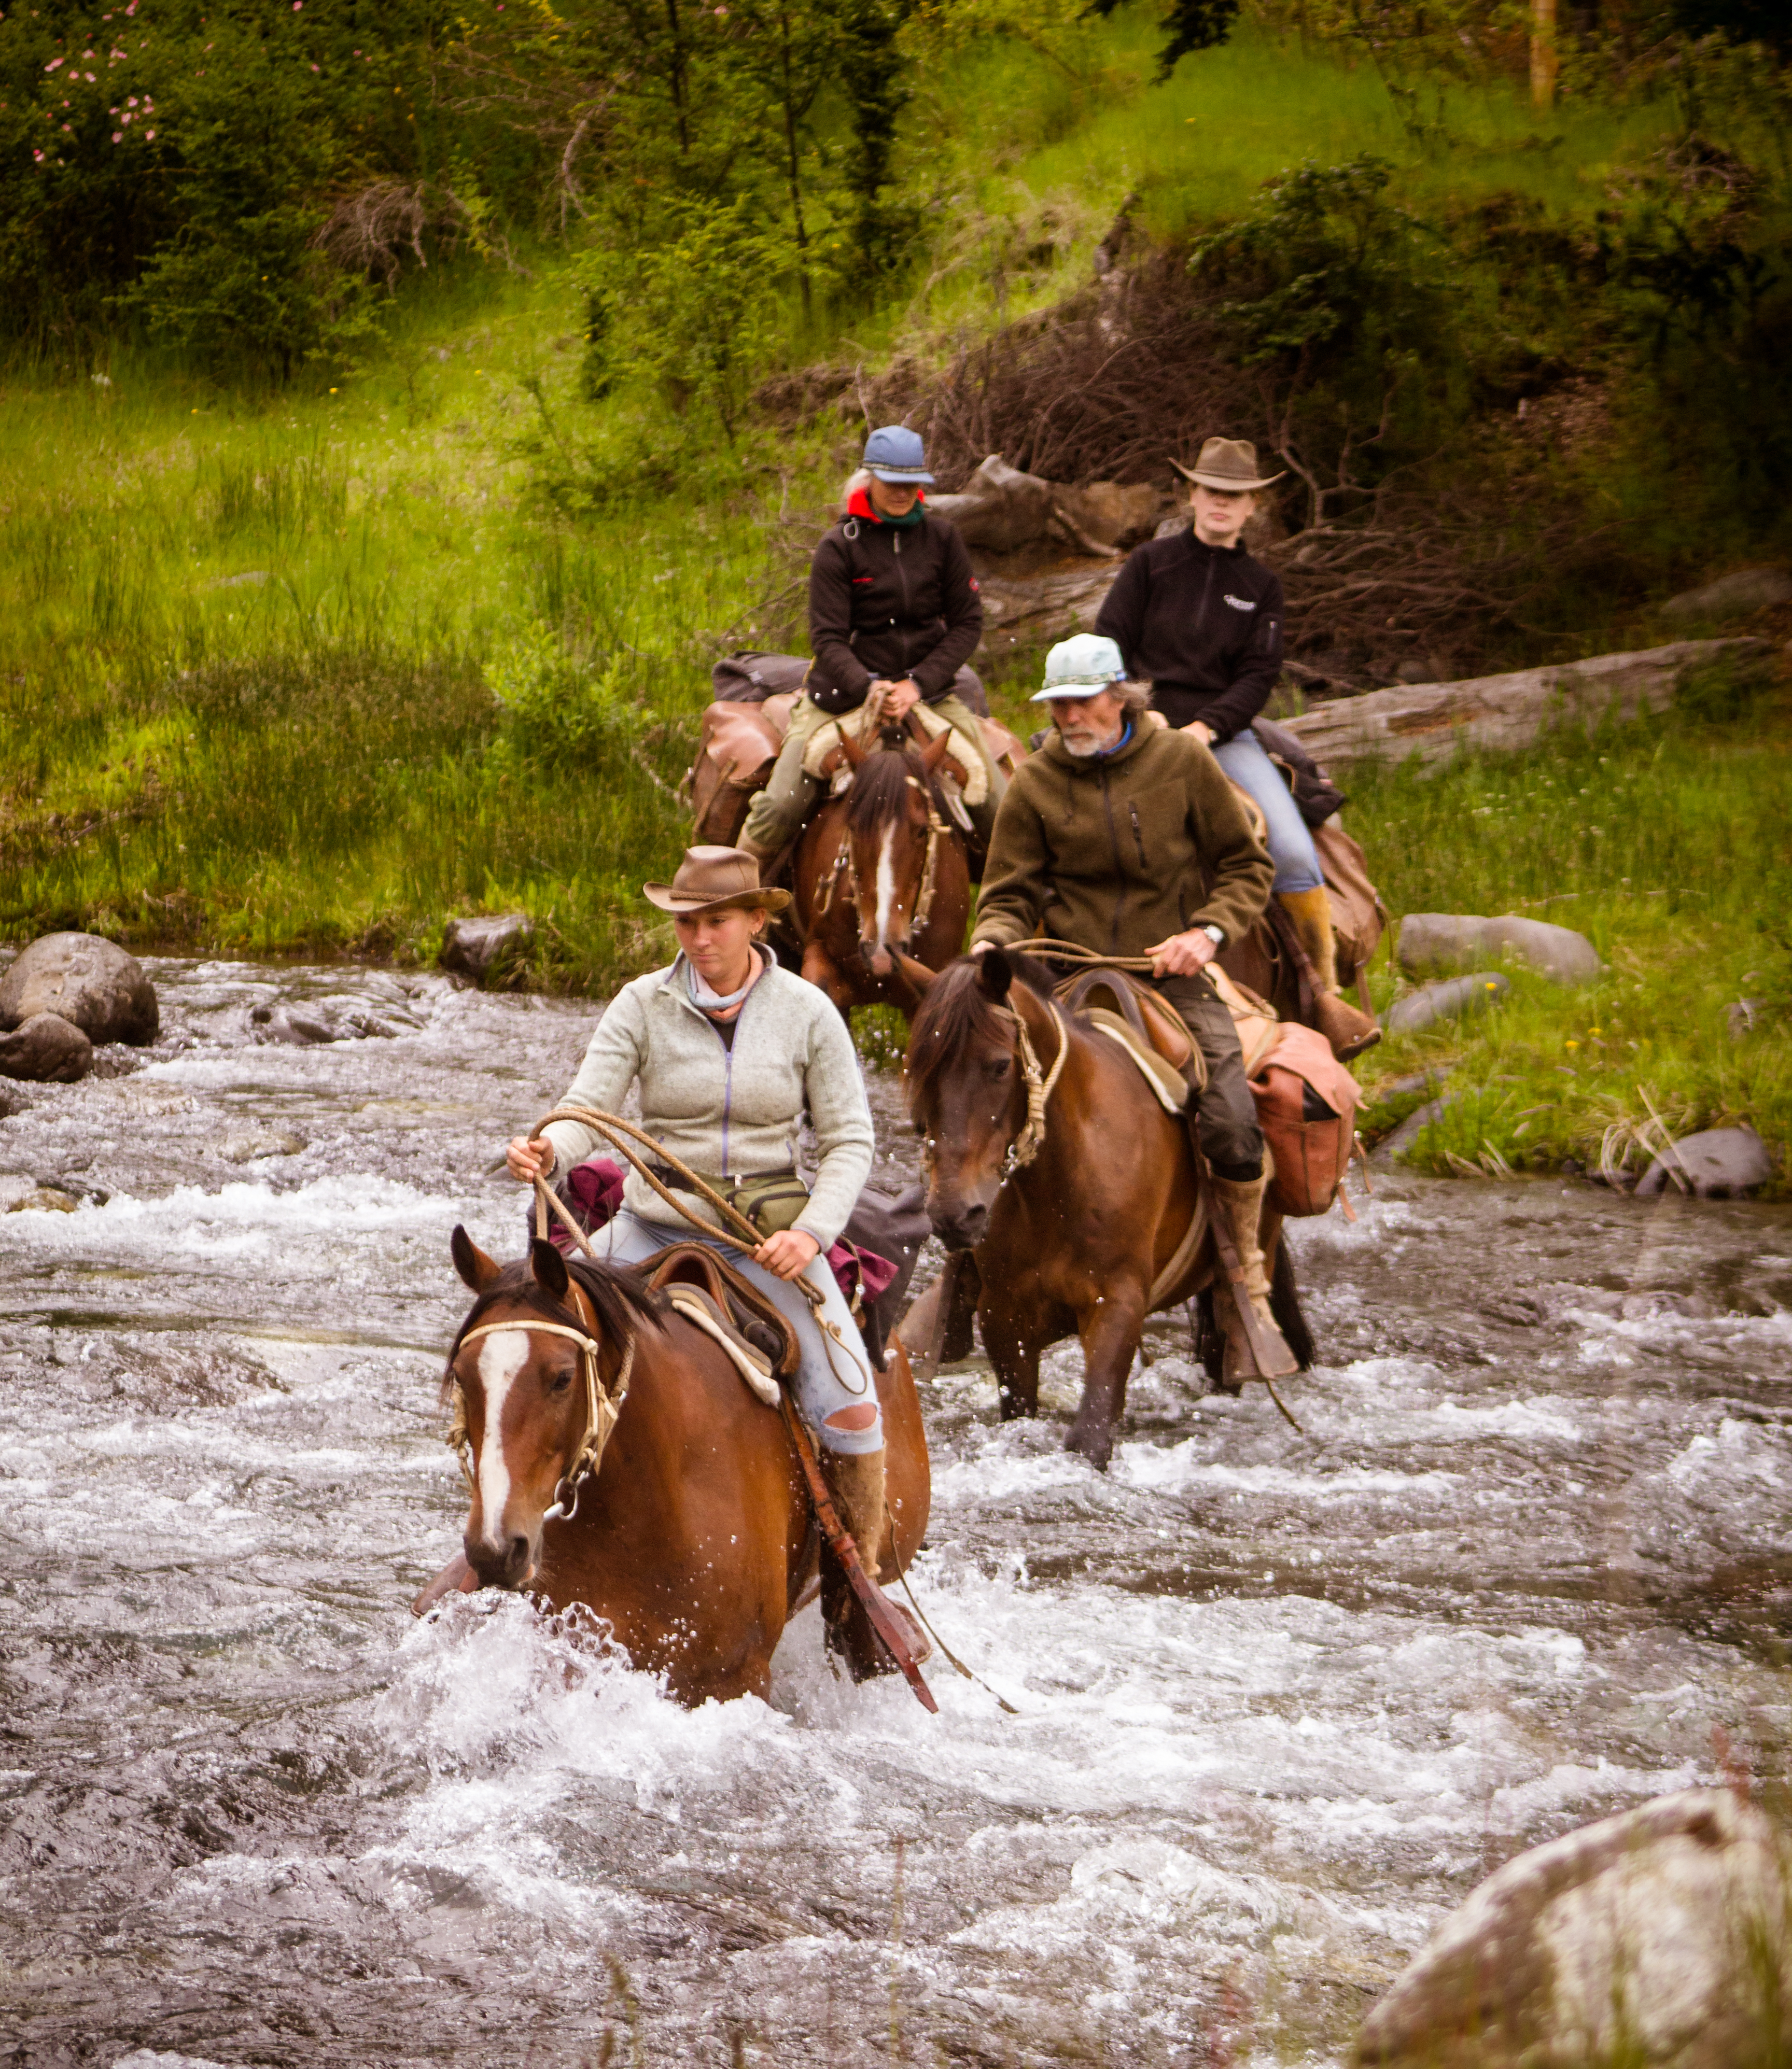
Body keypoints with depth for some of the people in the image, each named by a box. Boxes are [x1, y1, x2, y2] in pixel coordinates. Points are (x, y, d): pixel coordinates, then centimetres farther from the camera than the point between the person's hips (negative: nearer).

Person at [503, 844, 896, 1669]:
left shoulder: (806, 1012, -2)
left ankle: (861, 1599, 2)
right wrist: (546, 1151, -35)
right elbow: (587, 1109, -12)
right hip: (656, 1225, 1)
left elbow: (849, 1141, 1)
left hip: (769, 1235, -1)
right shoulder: (642, 1006, -2)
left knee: (850, 1410, -18)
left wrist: (812, 1233, -16)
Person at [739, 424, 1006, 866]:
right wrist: (868, 688, -27)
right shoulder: (840, 546, -7)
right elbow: (827, 637, -10)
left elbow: (967, 622, 0)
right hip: (846, 690, -2)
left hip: (929, 690, 2)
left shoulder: (941, 538, 0)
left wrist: (919, 685, -13)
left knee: (997, 806, -5)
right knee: (780, 806, -15)